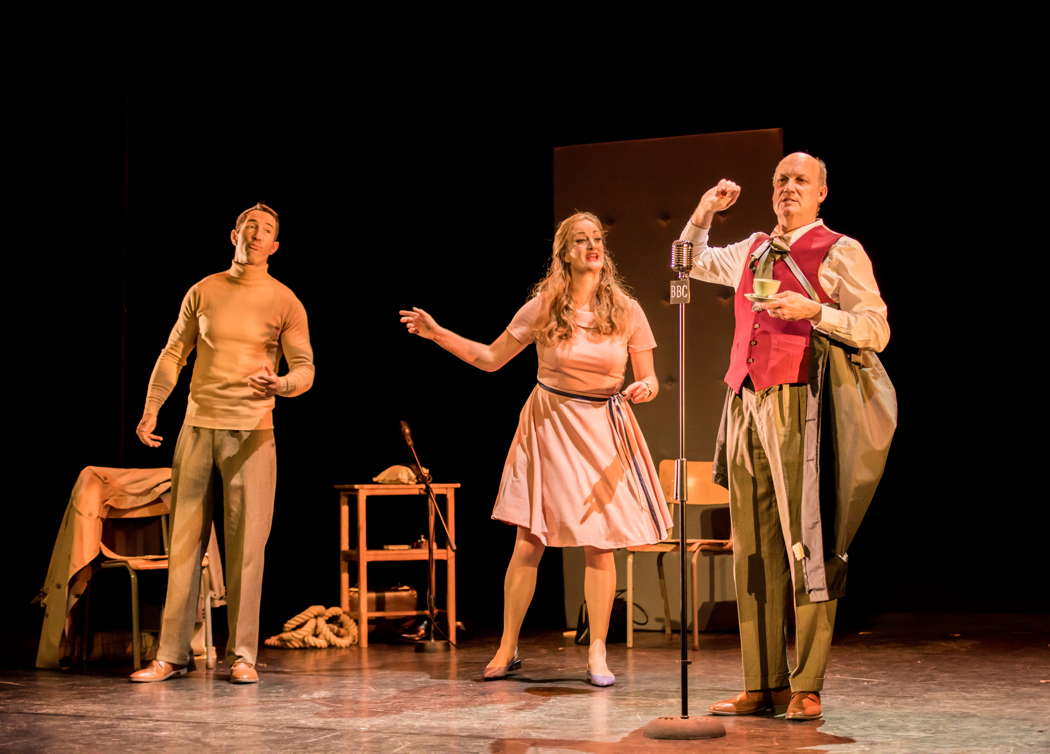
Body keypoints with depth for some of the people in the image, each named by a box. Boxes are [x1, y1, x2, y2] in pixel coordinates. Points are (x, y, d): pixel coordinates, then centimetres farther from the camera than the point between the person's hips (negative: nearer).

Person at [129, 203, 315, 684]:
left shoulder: (284, 302, 3)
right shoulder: (204, 291, 11)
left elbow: (305, 369, -1)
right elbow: (173, 354, 13)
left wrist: (281, 385, -23)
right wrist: (151, 409, 2)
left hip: (251, 432, -2)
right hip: (197, 427, 3)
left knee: (245, 546, -3)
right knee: (184, 541, 3)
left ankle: (241, 656, 3)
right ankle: (172, 655, 7)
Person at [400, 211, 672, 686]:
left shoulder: (626, 311, -2)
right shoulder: (542, 309, -4)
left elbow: (648, 380, 4)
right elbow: (490, 358, 6)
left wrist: (645, 389, -19)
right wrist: (437, 334, -2)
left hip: (603, 429, 1)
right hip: (549, 425, 0)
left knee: (600, 543, -3)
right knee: (528, 541, 1)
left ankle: (597, 654, 7)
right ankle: (507, 649, 13)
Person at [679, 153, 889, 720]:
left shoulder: (839, 252, 4)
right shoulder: (751, 251, 21)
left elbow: (876, 331, -3)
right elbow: (693, 263, 39)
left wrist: (814, 310, -16)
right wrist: (704, 213, 23)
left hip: (798, 408, -6)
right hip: (745, 408, 6)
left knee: (804, 544, -9)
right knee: (752, 548, 3)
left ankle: (806, 688, -6)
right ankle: (762, 685, 6)